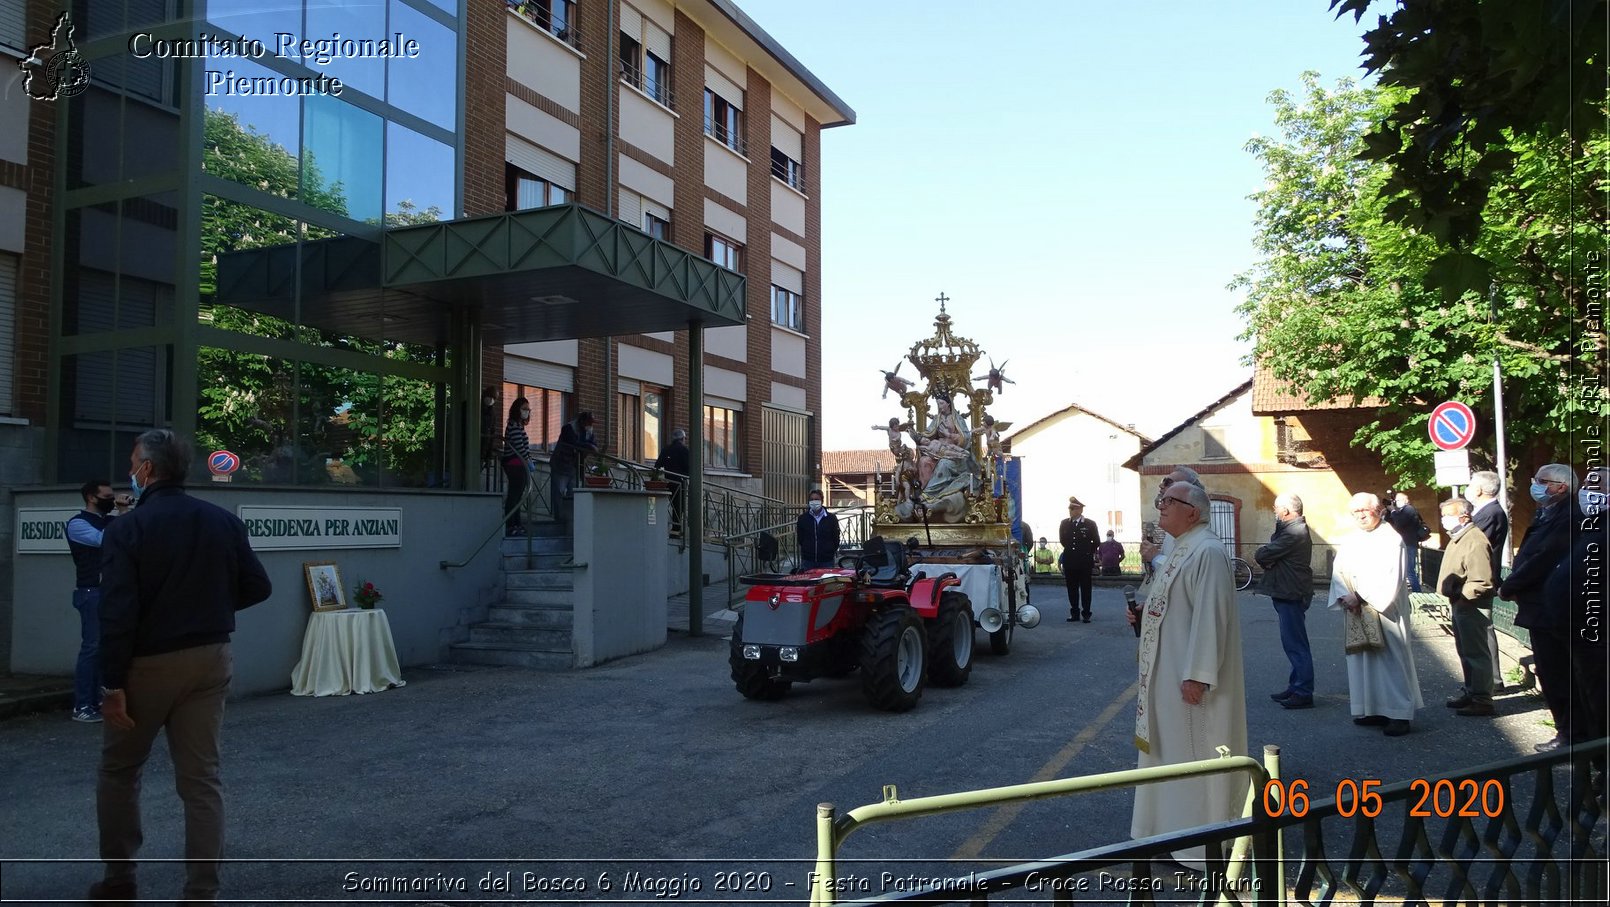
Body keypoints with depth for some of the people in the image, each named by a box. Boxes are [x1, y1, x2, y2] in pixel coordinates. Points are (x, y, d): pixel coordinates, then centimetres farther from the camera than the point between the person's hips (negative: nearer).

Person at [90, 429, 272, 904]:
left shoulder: (126, 529, -12)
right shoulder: (224, 521, 1)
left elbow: (118, 614, -18)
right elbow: (258, 587, 5)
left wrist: (113, 684, -14)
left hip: (149, 663, -3)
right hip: (210, 659, 4)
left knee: (119, 770, 18)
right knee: (201, 777, 7)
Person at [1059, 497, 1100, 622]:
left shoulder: (1090, 524, -3)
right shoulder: (1064, 524, 5)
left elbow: (1096, 541, 7)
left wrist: (1088, 552, 12)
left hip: (1085, 561, -3)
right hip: (1069, 562, 3)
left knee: (1085, 588, 2)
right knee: (1072, 589, 7)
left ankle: (1086, 614, 8)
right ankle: (1074, 613, 14)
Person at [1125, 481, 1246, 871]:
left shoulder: (1207, 552, -19)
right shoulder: (1182, 549, 13)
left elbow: (1210, 616, -24)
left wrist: (1197, 675, -26)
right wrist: (1143, 615, 5)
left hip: (1191, 675, -10)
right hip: (1170, 672, 10)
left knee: (1196, 757, 1)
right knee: (1171, 751, 18)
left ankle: (1204, 843, 13)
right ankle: (1174, 827, 31)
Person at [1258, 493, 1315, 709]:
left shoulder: (1295, 533, -20)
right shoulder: (1291, 529, 16)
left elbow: (1263, 554, -21)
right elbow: (1271, 554, 11)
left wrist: (1260, 555, 0)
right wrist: (1266, 558, -9)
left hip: (1292, 594, -11)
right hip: (1287, 593, 11)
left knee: (1295, 644, -8)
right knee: (1293, 642, 16)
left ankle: (1303, 693, -5)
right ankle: (1296, 687, 24)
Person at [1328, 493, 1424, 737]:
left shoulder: (1392, 540, -7)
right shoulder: (1349, 542, 11)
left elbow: (1390, 579, -14)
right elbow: (1338, 573, 4)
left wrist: (1361, 597, -14)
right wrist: (1345, 596, -13)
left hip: (1384, 610, -6)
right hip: (1356, 612, 6)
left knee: (1392, 659, -4)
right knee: (1363, 660, 8)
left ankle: (1400, 714, 0)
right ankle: (1372, 710, 16)